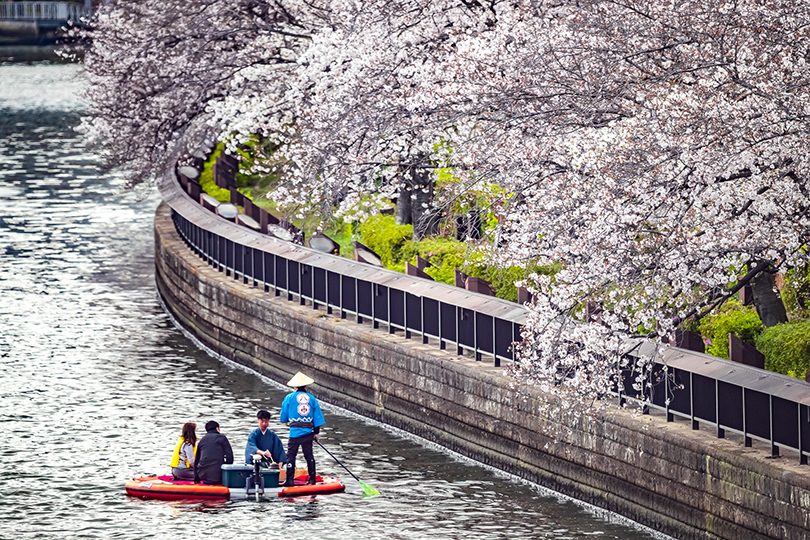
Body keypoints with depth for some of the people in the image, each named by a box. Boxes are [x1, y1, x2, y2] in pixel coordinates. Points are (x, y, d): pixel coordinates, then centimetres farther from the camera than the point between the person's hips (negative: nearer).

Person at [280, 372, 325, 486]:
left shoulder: (289, 398, -1)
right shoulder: (312, 398, 6)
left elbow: (283, 418, 5)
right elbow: (317, 417, 7)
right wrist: (316, 432, 14)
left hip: (295, 432, -3)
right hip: (309, 432, 3)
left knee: (291, 455, 1)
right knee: (309, 455, 14)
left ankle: (290, 480, -5)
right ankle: (312, 479, 16)